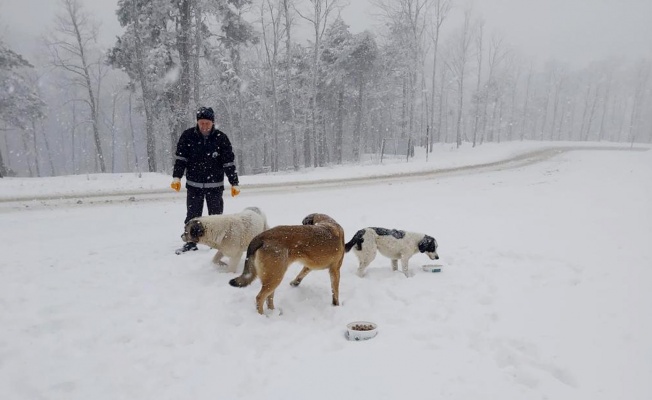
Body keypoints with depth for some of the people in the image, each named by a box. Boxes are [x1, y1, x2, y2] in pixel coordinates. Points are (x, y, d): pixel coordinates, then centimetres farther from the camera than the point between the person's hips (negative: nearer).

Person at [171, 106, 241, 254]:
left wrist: (234, 183, -6)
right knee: (192, 216, 7)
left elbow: (229, 162, -4)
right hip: (193, 185, 1)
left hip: (215, 185, -1)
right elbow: (180, 157, 1)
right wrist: (177, 177, -8)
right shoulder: (188, 135, -4)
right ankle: (191, 242, 19)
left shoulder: (221, 138, -7)